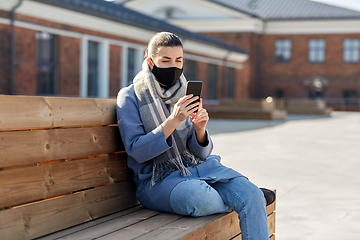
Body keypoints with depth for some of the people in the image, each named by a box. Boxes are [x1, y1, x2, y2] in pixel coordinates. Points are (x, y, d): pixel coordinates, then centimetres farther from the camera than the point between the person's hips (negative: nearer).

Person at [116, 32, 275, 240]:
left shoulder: (185, 95, 8)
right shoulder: (130, 96, -4)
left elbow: (201, 153, 5)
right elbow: (136, 151, -14)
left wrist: (200, 130, -17)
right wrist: (173, 121, -24)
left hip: (197, 167, 4)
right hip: (157, 179, -4)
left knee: (252, 195, -24)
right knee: (202, 199, -34)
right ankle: (244, 198, -5)